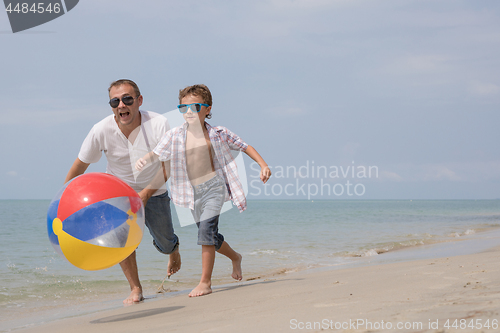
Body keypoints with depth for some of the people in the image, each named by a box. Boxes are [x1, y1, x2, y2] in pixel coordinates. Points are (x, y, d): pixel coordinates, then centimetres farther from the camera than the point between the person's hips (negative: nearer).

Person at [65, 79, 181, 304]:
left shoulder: (158, 124, -28)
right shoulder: (101, 131, -26)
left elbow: (168, 165, -19)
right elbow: (80, 165, -12)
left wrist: (146, 193, -28)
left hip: (154, 192, 0)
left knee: (165, 244, 9)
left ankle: (173, 248, 50)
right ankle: (135, 289, -8)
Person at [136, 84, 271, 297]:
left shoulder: (218, 134, -2)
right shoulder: (174, 136, -1)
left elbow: (244, 146, 7)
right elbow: (156, 154, -5)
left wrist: (263, 165, -2)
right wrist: (143, 162, -27)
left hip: (214, 186, -3)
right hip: (193, 192, 3)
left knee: (206, 228, -22)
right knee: (211, 236, 14)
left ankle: (205, 282, -16)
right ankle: (235, 257, 47)